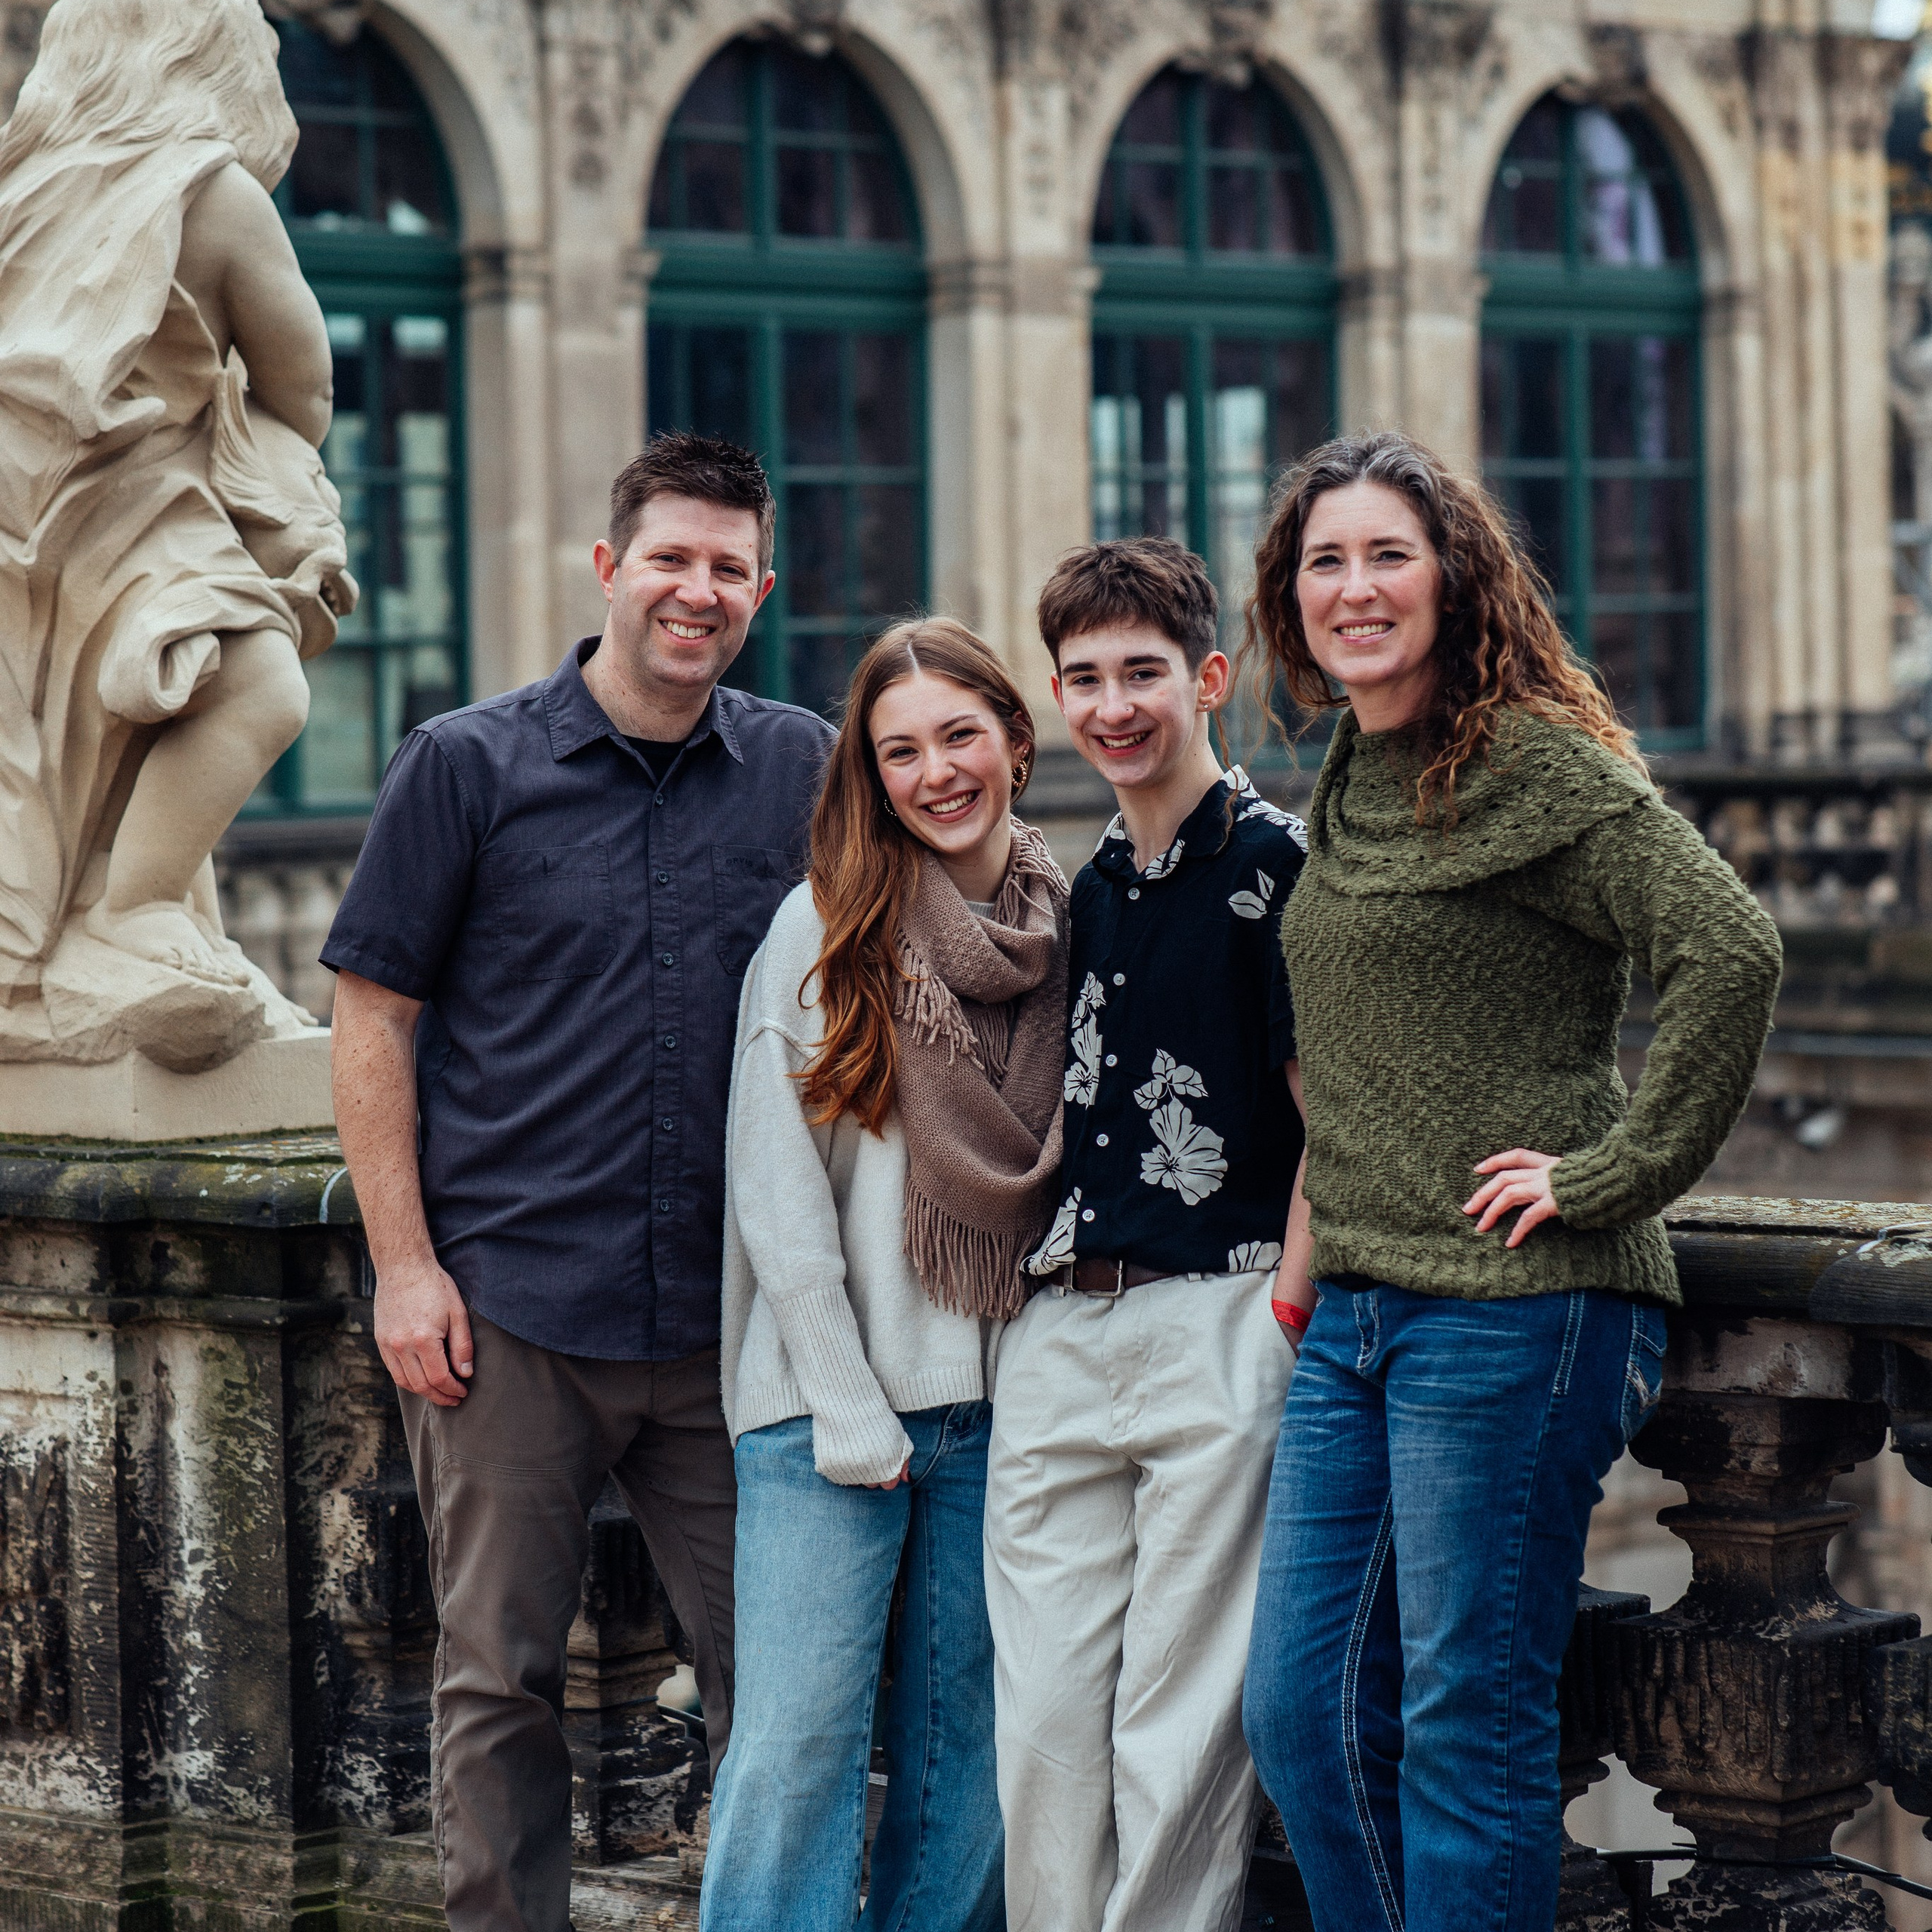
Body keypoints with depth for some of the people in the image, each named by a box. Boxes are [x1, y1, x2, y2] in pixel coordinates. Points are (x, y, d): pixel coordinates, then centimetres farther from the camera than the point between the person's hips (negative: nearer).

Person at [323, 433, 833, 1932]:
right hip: (512, 1307, -2)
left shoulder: (803, 769, 7)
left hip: (729, 1314, 2)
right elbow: (373, 1022, 1)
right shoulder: (469, 766, 0)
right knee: (502, 1681, 5)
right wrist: (404, 1263, -7)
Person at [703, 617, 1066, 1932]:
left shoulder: (1073, 930, 8)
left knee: (968, 1739, 6)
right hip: (834, 1393, -3)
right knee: (798, 1739, -8)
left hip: (1003, 1396, 3)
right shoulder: (827, 927, -2)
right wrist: (845, 1404, -9)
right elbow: (774, 1182, -4)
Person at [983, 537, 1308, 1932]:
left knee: (1180, 1722, -3)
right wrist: (1054, 1292, 15)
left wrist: (1289, 1311, -11)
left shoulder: (1272, 860, -5)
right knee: (1042, 1713, 6)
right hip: (1063, 1331, 7)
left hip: (1218, 1325, -7)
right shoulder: (1091, 887, 16)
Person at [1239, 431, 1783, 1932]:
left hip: (1515, 1306, -8)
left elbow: (1732, 954, -22)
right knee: (1303, 1712, 10)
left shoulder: (1541, 768, -10)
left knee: (1469, 1722, -2)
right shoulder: (1346, 789, 16)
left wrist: (1613, 1176, -18)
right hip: (1356, 1308, 8)